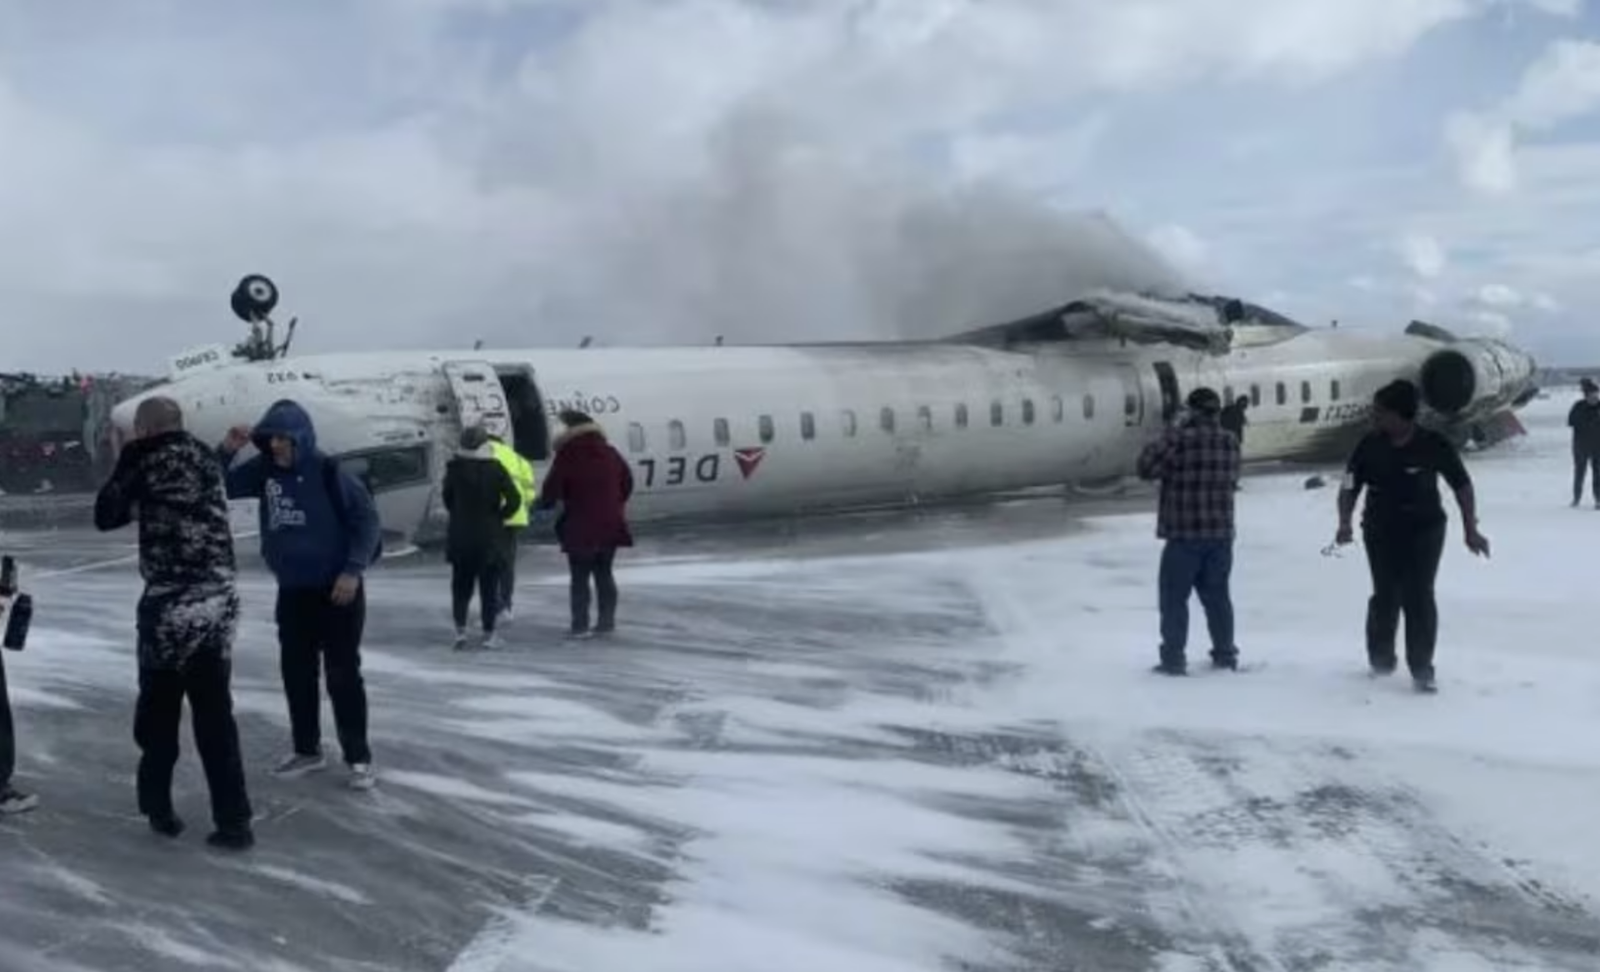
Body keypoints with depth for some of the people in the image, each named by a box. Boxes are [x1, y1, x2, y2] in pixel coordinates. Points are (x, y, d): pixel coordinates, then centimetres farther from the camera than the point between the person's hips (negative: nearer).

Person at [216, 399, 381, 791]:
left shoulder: (327, 471, -15)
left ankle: (358, 757, 7)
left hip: (337, 589, -6)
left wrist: (353, 570, -18)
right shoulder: (264, 469, 1)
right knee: (296, 673, 12)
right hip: (291, 591, 6)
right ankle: (307, 750, 26)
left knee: (343, 674, -2)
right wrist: (226, 451, -11)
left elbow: (367, 517, -14)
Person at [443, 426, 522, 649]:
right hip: (490, 536, -2)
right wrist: (498, 515, 1)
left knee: (461, 585, 14)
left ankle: (460, 629, 3)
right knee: (489, 585, 6)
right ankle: (489, 633, 6)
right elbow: (514, 499, -13)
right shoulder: (495, 468, -8)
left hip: (461, 536, 2)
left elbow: (447, 498, 5)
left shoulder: (455, 468, -3)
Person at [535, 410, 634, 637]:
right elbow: (627, 482, 15)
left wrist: (544, 503, 9)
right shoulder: (610, 453, 6)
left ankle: (580, 624, 3)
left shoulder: (567, 457, -12)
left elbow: (552, 488, -12)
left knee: (580, 577, 4)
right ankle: (607, 621, 14)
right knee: (604, 573, 14)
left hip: (580, 529, -5)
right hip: (610, 525, 5)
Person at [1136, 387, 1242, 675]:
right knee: (1217, 595, 17)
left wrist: (1171, 434, -7)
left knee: (1175, 597, 3)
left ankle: (1173, 658, 2)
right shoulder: (1231, 443, 4)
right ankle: (1225, 654, 23)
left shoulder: (1182, 440, -14)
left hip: (1185, 534, -5)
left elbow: (1146, 467, -12)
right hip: (1221, 533, 6)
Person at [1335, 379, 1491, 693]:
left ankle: (1422, 670, 5)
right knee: (1386, 597, 4)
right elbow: (1349, 487, -2)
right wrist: (1345, 523, -18)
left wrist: (1470, 530, -3)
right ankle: (1381, 658, 26)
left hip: (1424, 531, -1)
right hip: (1381, 532, 1)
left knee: (1419, 598, -5)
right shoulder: (1369, 446, -8)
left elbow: (1462, 485, -1)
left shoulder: (1434, 446, -12)